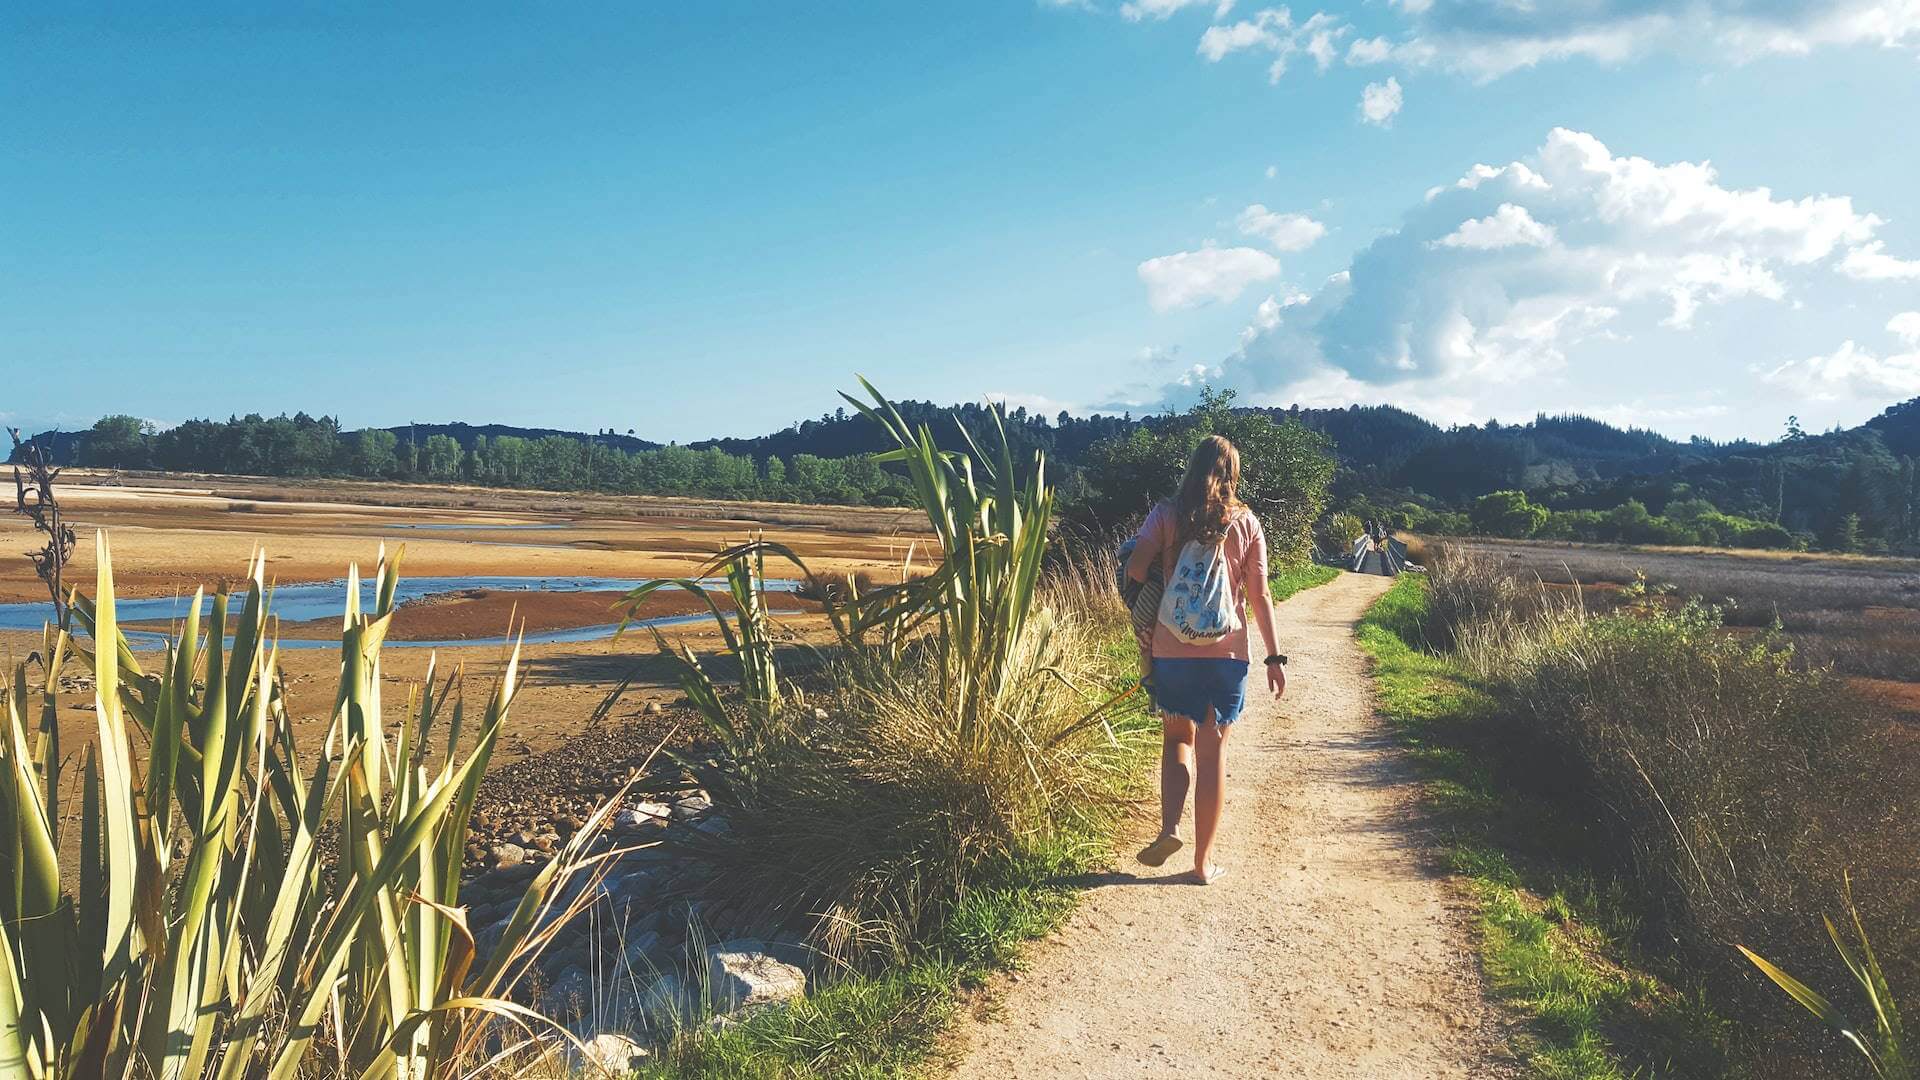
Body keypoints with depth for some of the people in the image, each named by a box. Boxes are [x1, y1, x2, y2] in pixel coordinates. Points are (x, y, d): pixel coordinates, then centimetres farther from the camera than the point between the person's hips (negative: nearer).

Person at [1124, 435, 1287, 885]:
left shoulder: (1167, 514, -1)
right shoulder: (1246, 523, 2)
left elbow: (1134, 568, -12)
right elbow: (1260, 596, 0)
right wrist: (1274, 656, 5)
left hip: (1173, 648, 0)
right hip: (1228, 650, 0)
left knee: (1178, 738, 18)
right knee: (1213, 748, 9)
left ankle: (1170, 827, -4)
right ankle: (1204, 860, 14)